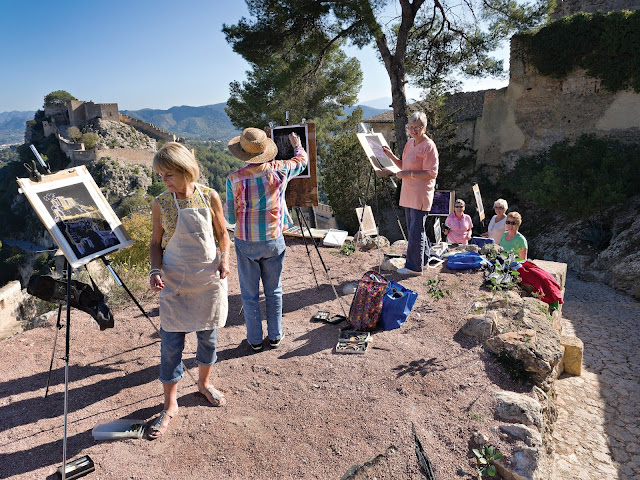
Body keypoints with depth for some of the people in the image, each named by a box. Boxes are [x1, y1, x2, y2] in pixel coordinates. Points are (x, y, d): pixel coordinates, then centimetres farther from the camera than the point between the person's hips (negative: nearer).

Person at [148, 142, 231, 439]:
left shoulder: (209, 197, -5)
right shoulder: (162, 203, -4)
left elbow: (222, 233, 5)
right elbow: (156, 242, 3)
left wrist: (224, 257, -12)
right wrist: (155, 269, -14)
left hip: (208, 280, 1)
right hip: (174, 282, 0)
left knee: (208, 336, 15)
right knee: (171, 344, 3)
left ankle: (204, 383, 41)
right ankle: (170, 405, 21)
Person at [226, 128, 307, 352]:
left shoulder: (234, 179, -16)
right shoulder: (279, 170, -10)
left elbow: (231, 217, -9)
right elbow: (302, 160, 12)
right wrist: (297, 144, 32)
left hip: (246, 243, -1)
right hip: (274, 241, 2)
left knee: (249, 294, 13)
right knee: (274, 291, 17)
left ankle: (255, 339, 25)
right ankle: (275, 336, 29)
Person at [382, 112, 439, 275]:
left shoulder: (429, 146, -12)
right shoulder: (410, 143, 14)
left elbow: (431, 173, -17)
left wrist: (409, 174, -22)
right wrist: (391, 156, 9)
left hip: (421, 195, -9)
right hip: (408, 193, 9)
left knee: (415, 231, -6)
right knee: (413, 229, 16)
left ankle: (414, 266, 1)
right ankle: (424, 258, 30)